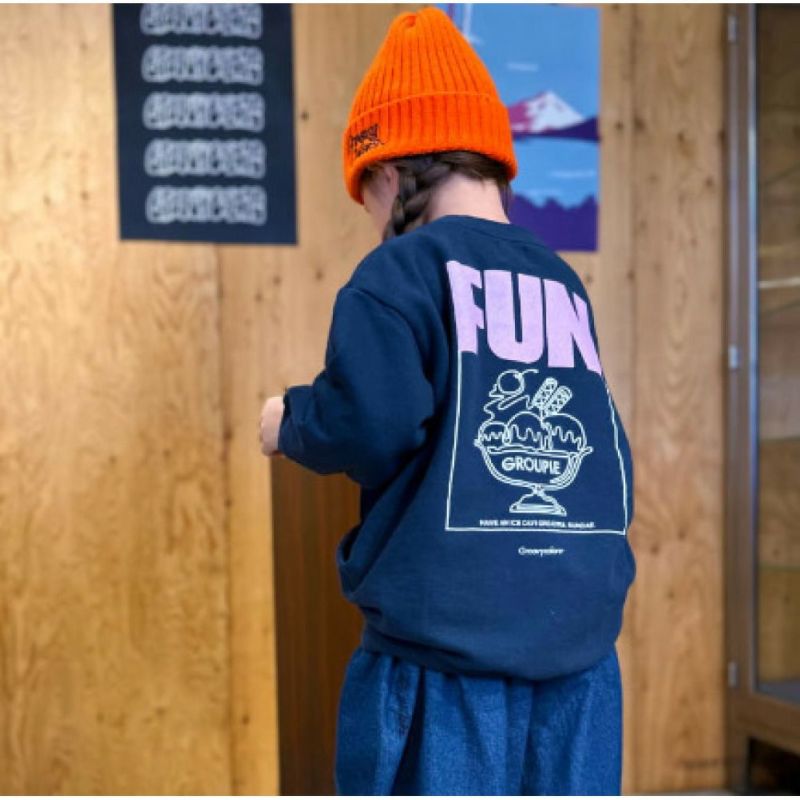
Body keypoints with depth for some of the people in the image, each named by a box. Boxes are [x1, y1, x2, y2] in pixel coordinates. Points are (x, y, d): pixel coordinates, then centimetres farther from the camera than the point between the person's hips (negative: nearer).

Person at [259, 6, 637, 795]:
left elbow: (371, 419, -19)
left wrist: (291, 420, 2)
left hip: (444, 647, -5)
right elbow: (610, 464, 17)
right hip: (581, 648, 6)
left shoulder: (402, 272, -4)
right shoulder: (566, 286, 14)